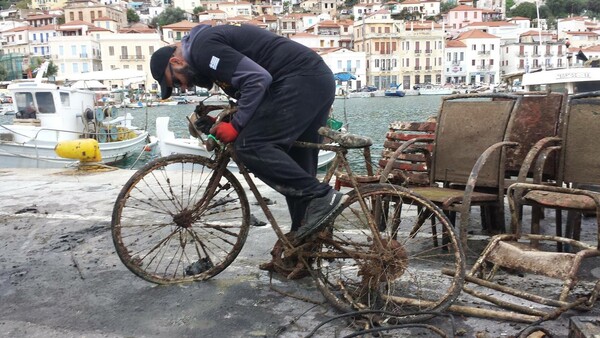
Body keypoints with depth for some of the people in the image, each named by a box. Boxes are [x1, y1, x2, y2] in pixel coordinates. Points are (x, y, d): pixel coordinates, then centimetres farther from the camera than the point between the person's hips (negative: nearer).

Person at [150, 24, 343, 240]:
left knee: (250, 146, -15)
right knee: (295, 166, 11)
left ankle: (320, 197, -12)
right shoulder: (208, 43, 24)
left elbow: (258, 79, -20)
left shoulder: (203, 47, -8)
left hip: (302, 80, -10)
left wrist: (236, 125, -13)